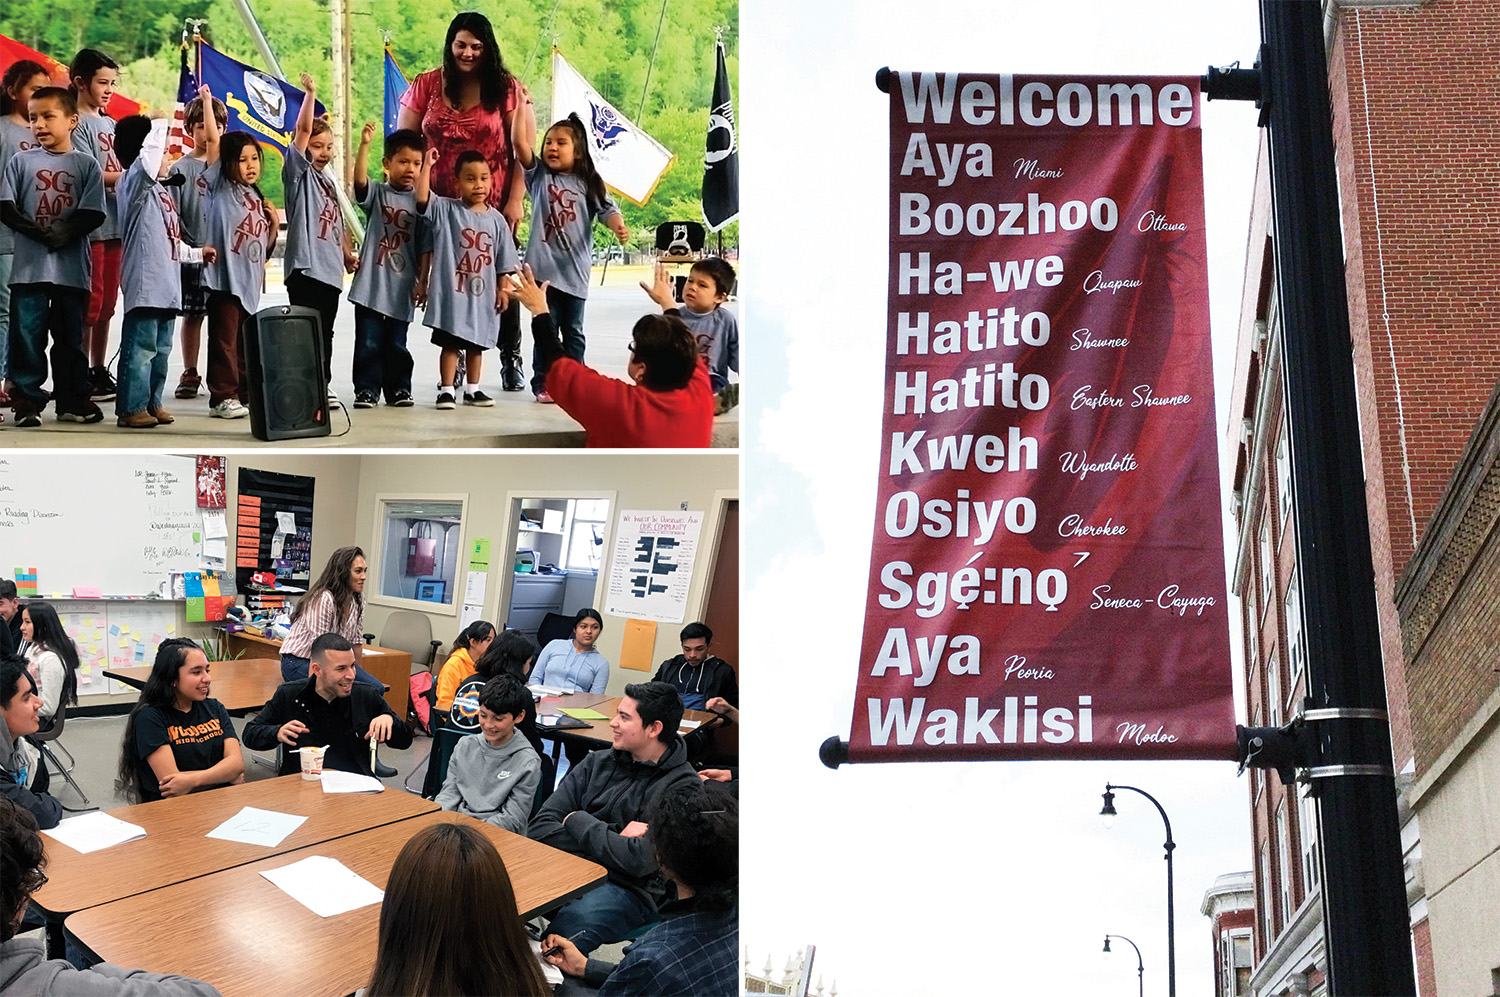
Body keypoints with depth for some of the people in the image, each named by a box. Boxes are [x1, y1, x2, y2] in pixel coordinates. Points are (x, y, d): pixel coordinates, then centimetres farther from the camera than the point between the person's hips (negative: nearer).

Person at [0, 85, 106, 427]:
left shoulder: (86, 164, 4)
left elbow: (94, 214, -2)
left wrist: (67, 232, -18)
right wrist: (36, 231, -15)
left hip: (72, 265, 0)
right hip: (29, 263, 0)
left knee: (70, 335, 8)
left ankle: (72, 400, 17)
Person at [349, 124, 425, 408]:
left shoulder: (420, 201, 6)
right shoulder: (377, 193, 1)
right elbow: (359, 179, -20)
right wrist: (365, 144, -33)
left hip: (402, 286, 2)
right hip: (371, 284, -2)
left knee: (397, 343, 10)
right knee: (368, 341, 0)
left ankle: (399, 388, 20)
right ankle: (366, 389, 8)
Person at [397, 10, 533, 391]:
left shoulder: (507, 89, -2)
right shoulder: (426, 86, 3)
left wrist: (515, 200, -11)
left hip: (494, 205, -1)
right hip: (441, 204, 1)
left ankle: (511, 359, 17)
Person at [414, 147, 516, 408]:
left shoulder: (496, 219, 3)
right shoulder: (446, 209, -5)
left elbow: (503, 259, 8)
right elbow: (422, 199, -21)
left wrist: (502, 288, 6)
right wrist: (427, 166, -20)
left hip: (481, 294, 4)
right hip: (451, 292, -4)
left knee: (476, 343, 15)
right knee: (450, 343, 0)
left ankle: (472, 389, 26)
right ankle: (446, 390, 8)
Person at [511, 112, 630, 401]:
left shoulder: (588, 183, 5)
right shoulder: (539, 175, 5)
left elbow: (607, 210, -4)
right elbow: (521, 142, -4)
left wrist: (618, 227, -25)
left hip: (575, 269, 1)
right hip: (543, 267, -1)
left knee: (573, 330, 10)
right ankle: (543, 384, 10)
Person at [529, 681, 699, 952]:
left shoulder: (683, 787, -4)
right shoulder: (596, 763, 13)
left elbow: (638, 860, -17)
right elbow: (540, 829, 5)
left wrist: (577, 821, -3)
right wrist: (614, 836, -7)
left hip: (626, 889, -5)